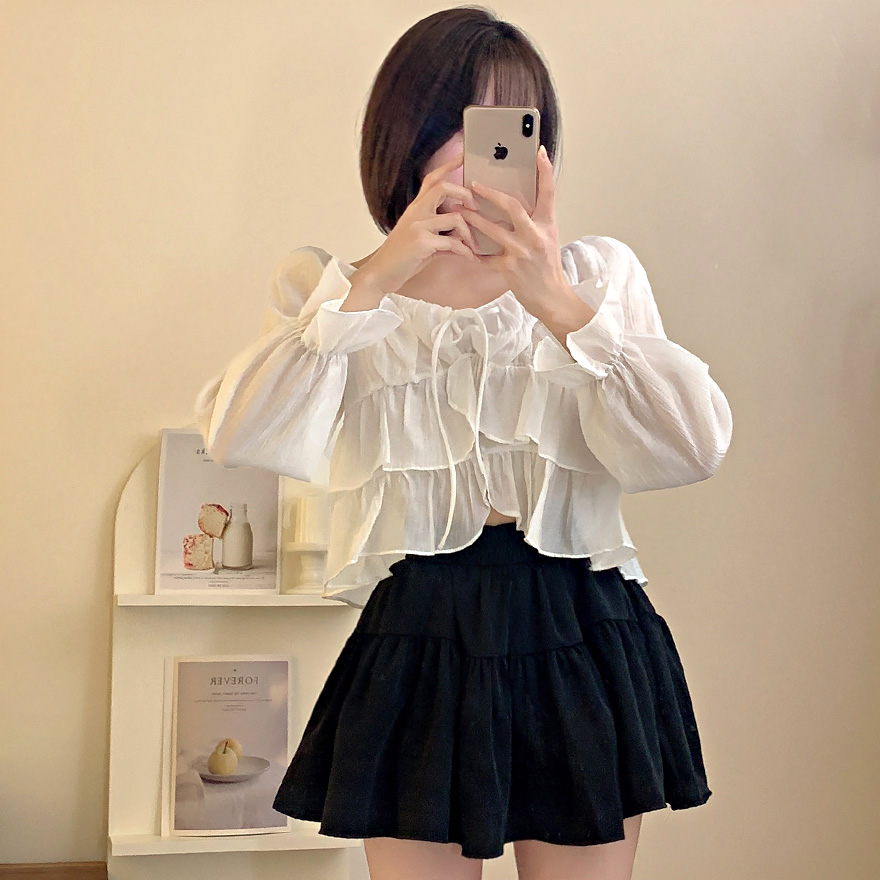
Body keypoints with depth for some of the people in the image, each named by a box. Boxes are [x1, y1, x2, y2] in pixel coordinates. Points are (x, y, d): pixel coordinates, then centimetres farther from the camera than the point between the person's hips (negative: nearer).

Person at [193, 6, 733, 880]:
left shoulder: (596, 275, 7)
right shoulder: (329, 291, 5)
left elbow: (693, 448, -9)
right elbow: (240, 439, -15)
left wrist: (558, 302, -19)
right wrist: (377, 278, -21)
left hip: (580, 643, 1)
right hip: (417, 643, -1)